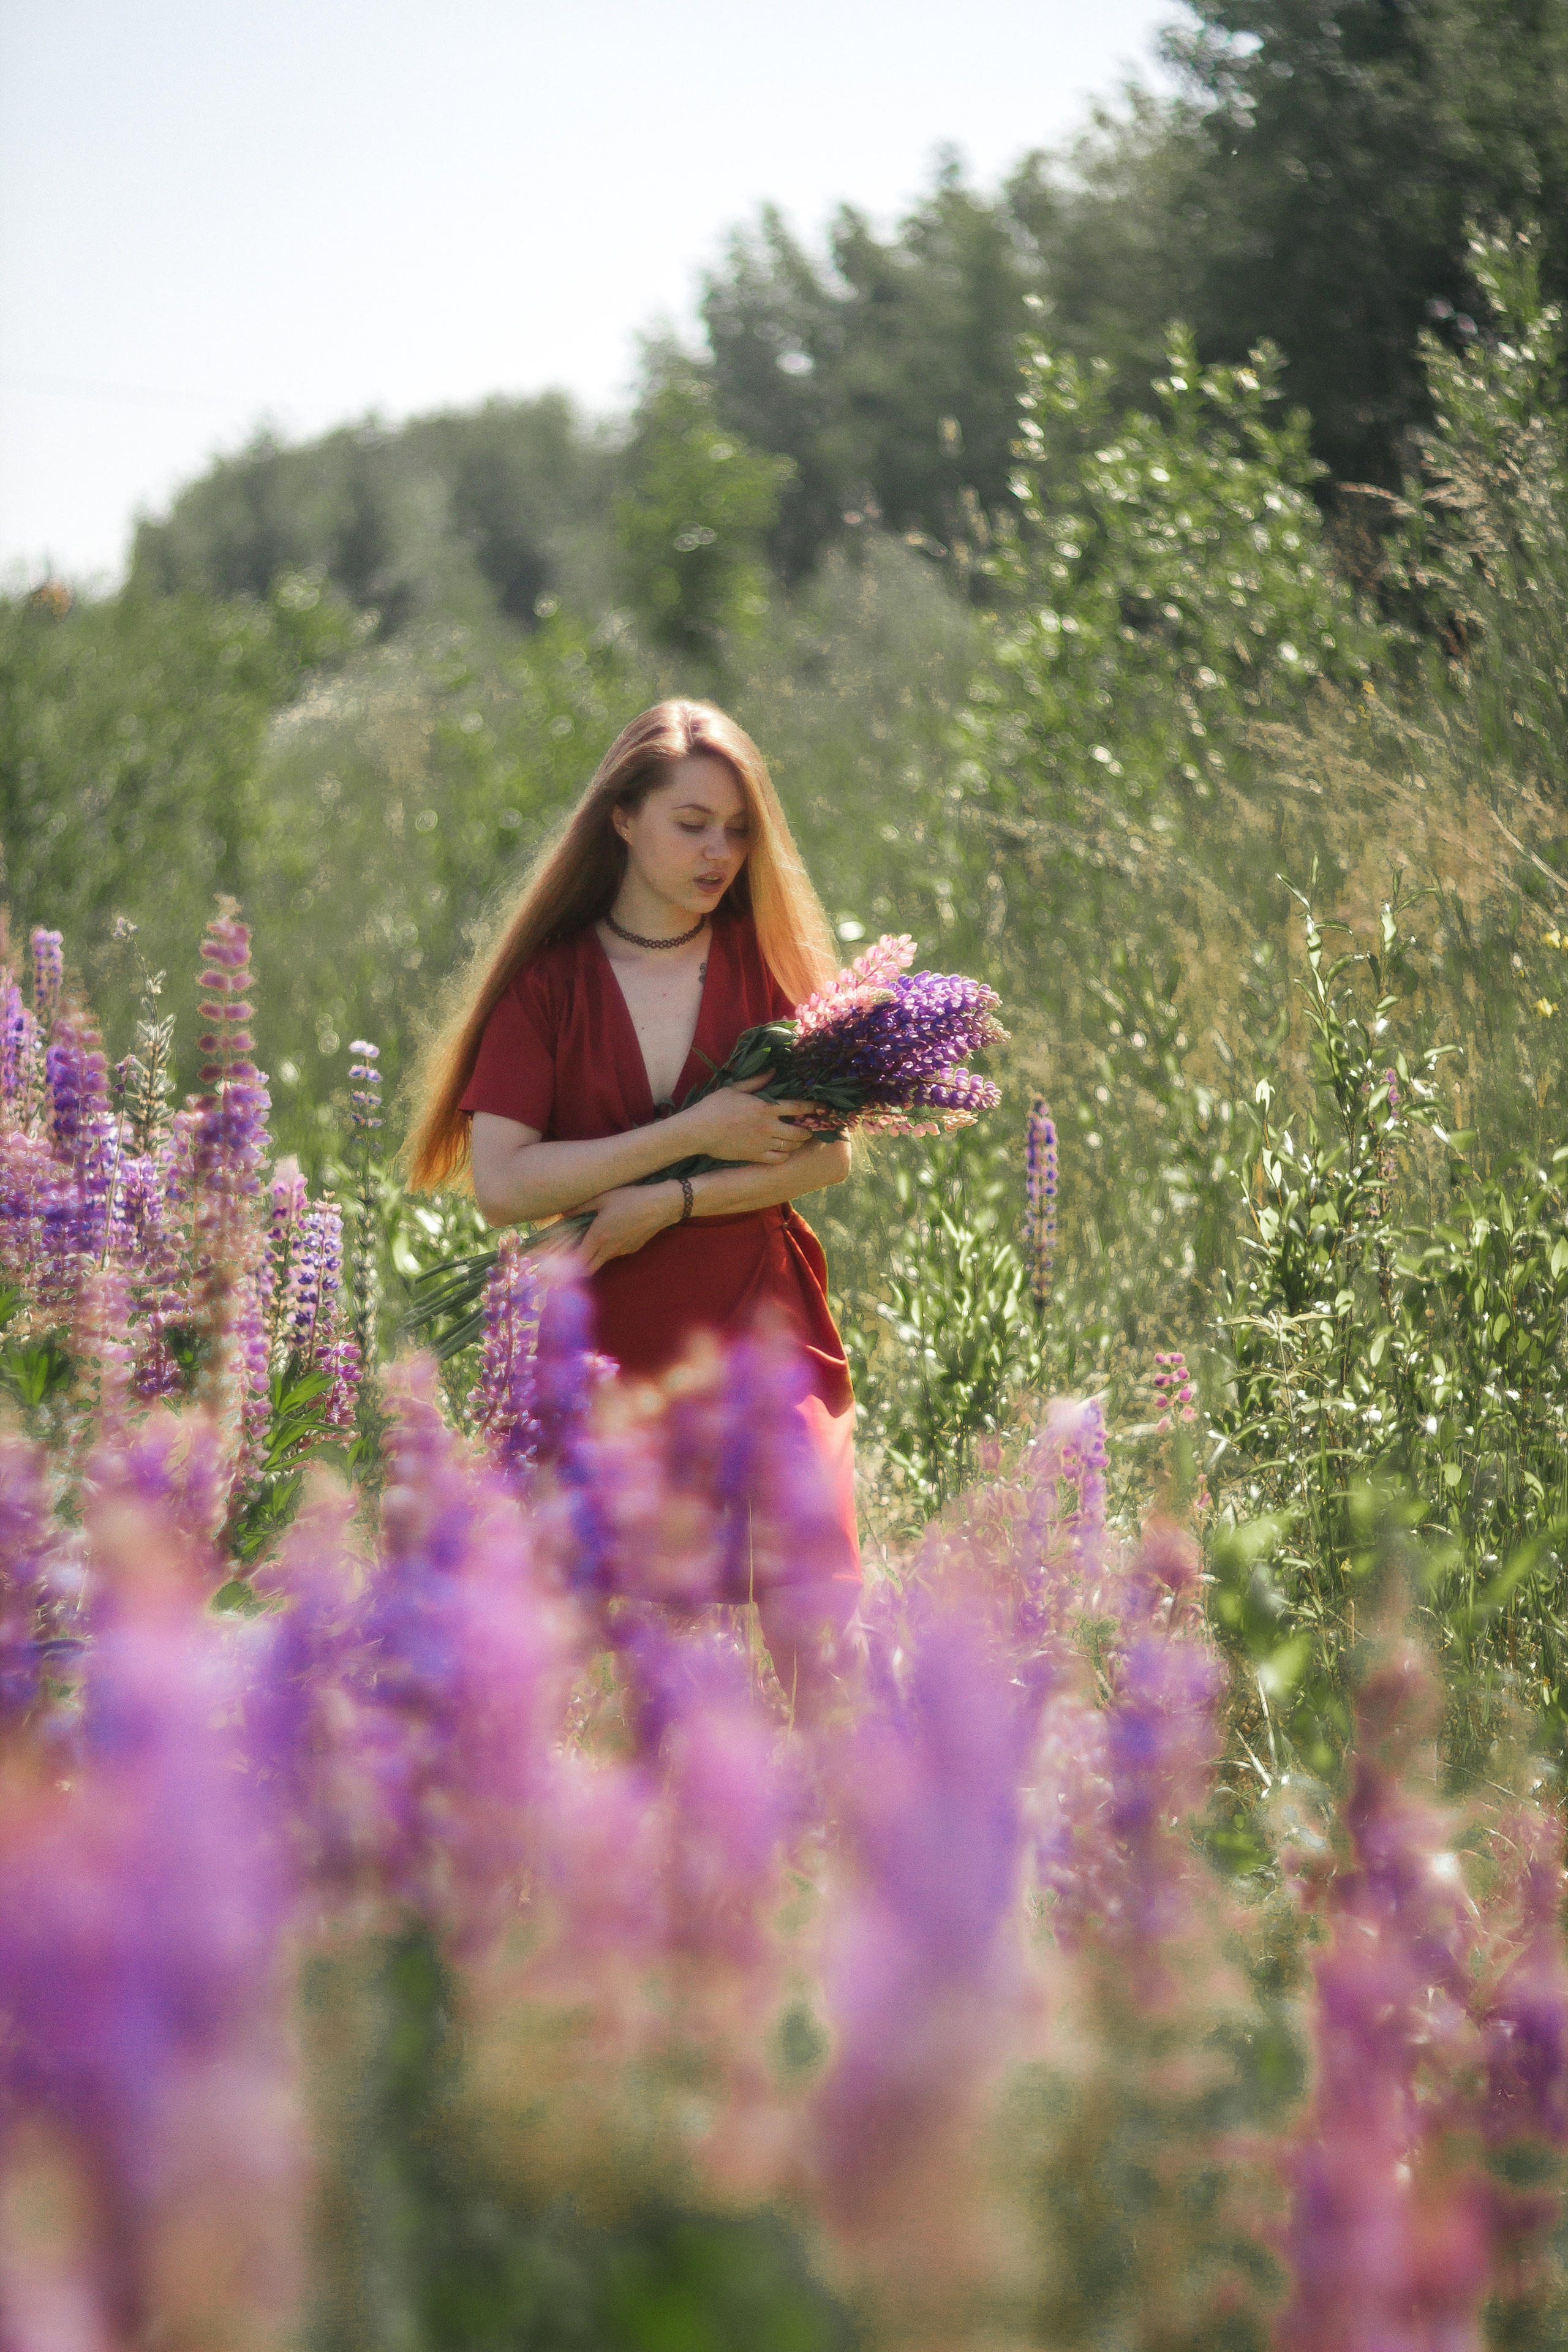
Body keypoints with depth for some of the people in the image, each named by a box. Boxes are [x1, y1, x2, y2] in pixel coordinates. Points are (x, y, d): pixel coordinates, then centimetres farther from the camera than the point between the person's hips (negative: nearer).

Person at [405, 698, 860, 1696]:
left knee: (816, 1620, -11)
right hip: (607, 1352, 0)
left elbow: (831, 1152, 0)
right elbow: (502, 1183, -9)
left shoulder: (765, 960, 7)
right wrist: (693, 1135, -12)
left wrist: (668, 1203, -12)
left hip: (763, 1333, 0)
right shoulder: (548, 982, 2)